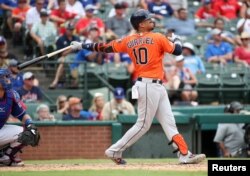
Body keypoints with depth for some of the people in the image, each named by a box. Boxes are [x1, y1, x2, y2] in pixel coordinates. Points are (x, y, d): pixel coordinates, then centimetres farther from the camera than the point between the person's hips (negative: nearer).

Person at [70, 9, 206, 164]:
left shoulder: (129, 41, 9)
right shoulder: (158, 38, -8)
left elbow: (106, 47, 9)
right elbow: (177, 51, -4)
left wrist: (83, 46, 20)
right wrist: (176, 39, 18)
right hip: (149, 86, -8)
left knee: (169, 122, 6)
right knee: (143, 125, -3)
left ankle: (185, 155, 3)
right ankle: (115, 151, 0)